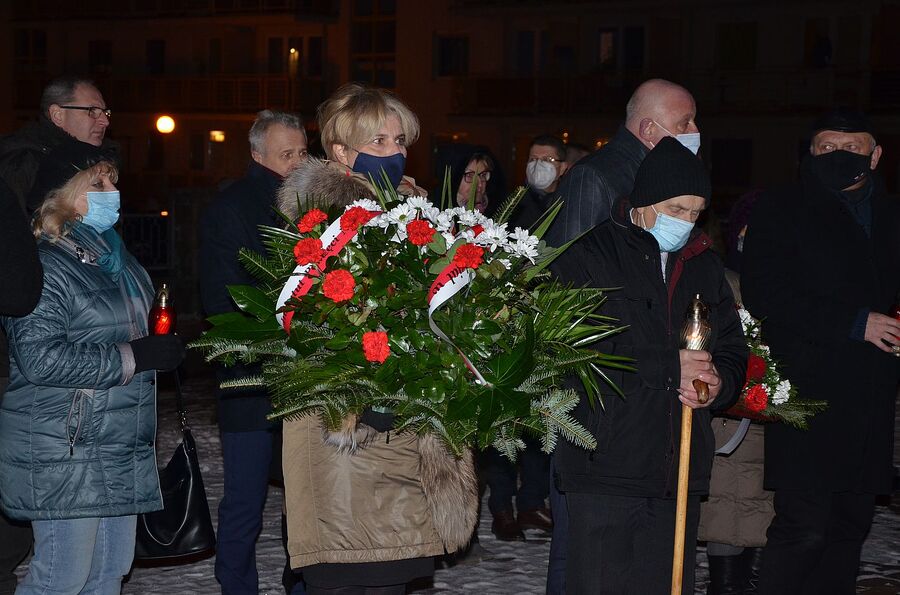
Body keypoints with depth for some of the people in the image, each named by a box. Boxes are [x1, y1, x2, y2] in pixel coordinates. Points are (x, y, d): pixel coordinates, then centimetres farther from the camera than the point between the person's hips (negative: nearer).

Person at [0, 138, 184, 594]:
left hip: (120, 447, 9)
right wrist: (134, 357, -20)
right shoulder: (43, 265, -14)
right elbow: (41, 359, -25)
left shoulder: (112, 256, 15)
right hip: (64, 452, -9)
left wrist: (163, 348, 15)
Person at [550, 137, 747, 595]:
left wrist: (718, 381, -3)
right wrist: (669, 368, -15)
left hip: (680, 473, 5)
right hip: (604, 469, -5)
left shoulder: (704, 265, 17)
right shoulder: (590, 256, -3)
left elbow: (733, 347, 22)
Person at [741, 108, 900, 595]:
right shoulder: (780, 211, 2)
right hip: (809, 396, -5)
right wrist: (855, 324, -13)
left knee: (850, 525, 8)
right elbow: (765, 294, -10)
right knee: (804, 527, -12)